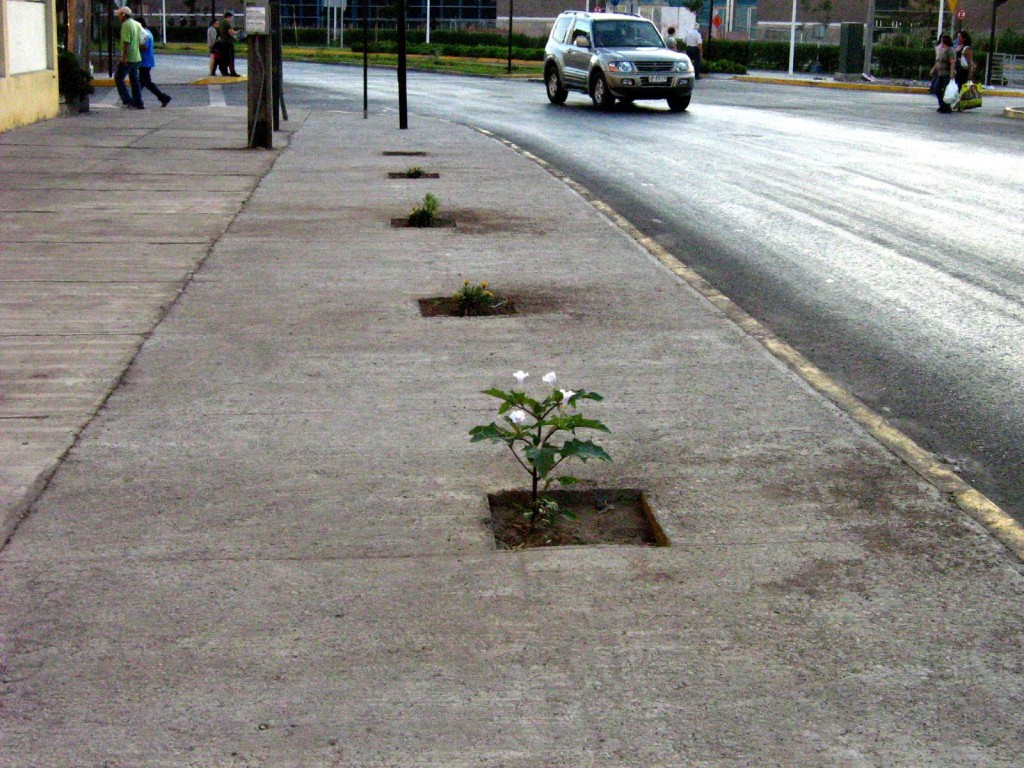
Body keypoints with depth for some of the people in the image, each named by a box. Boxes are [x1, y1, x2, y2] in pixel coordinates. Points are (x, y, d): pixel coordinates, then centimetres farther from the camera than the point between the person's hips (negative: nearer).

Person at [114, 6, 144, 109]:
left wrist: (124, 57, -23)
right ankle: (138, 103, 10)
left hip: (128, 58, -9)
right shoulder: (136, 24, 15)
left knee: (118, 78, -1)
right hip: (137, 58, 9)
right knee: (134, 80, 12)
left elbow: (126, 42, -21)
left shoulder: (126, 25, -13)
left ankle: (127, 101, -7)